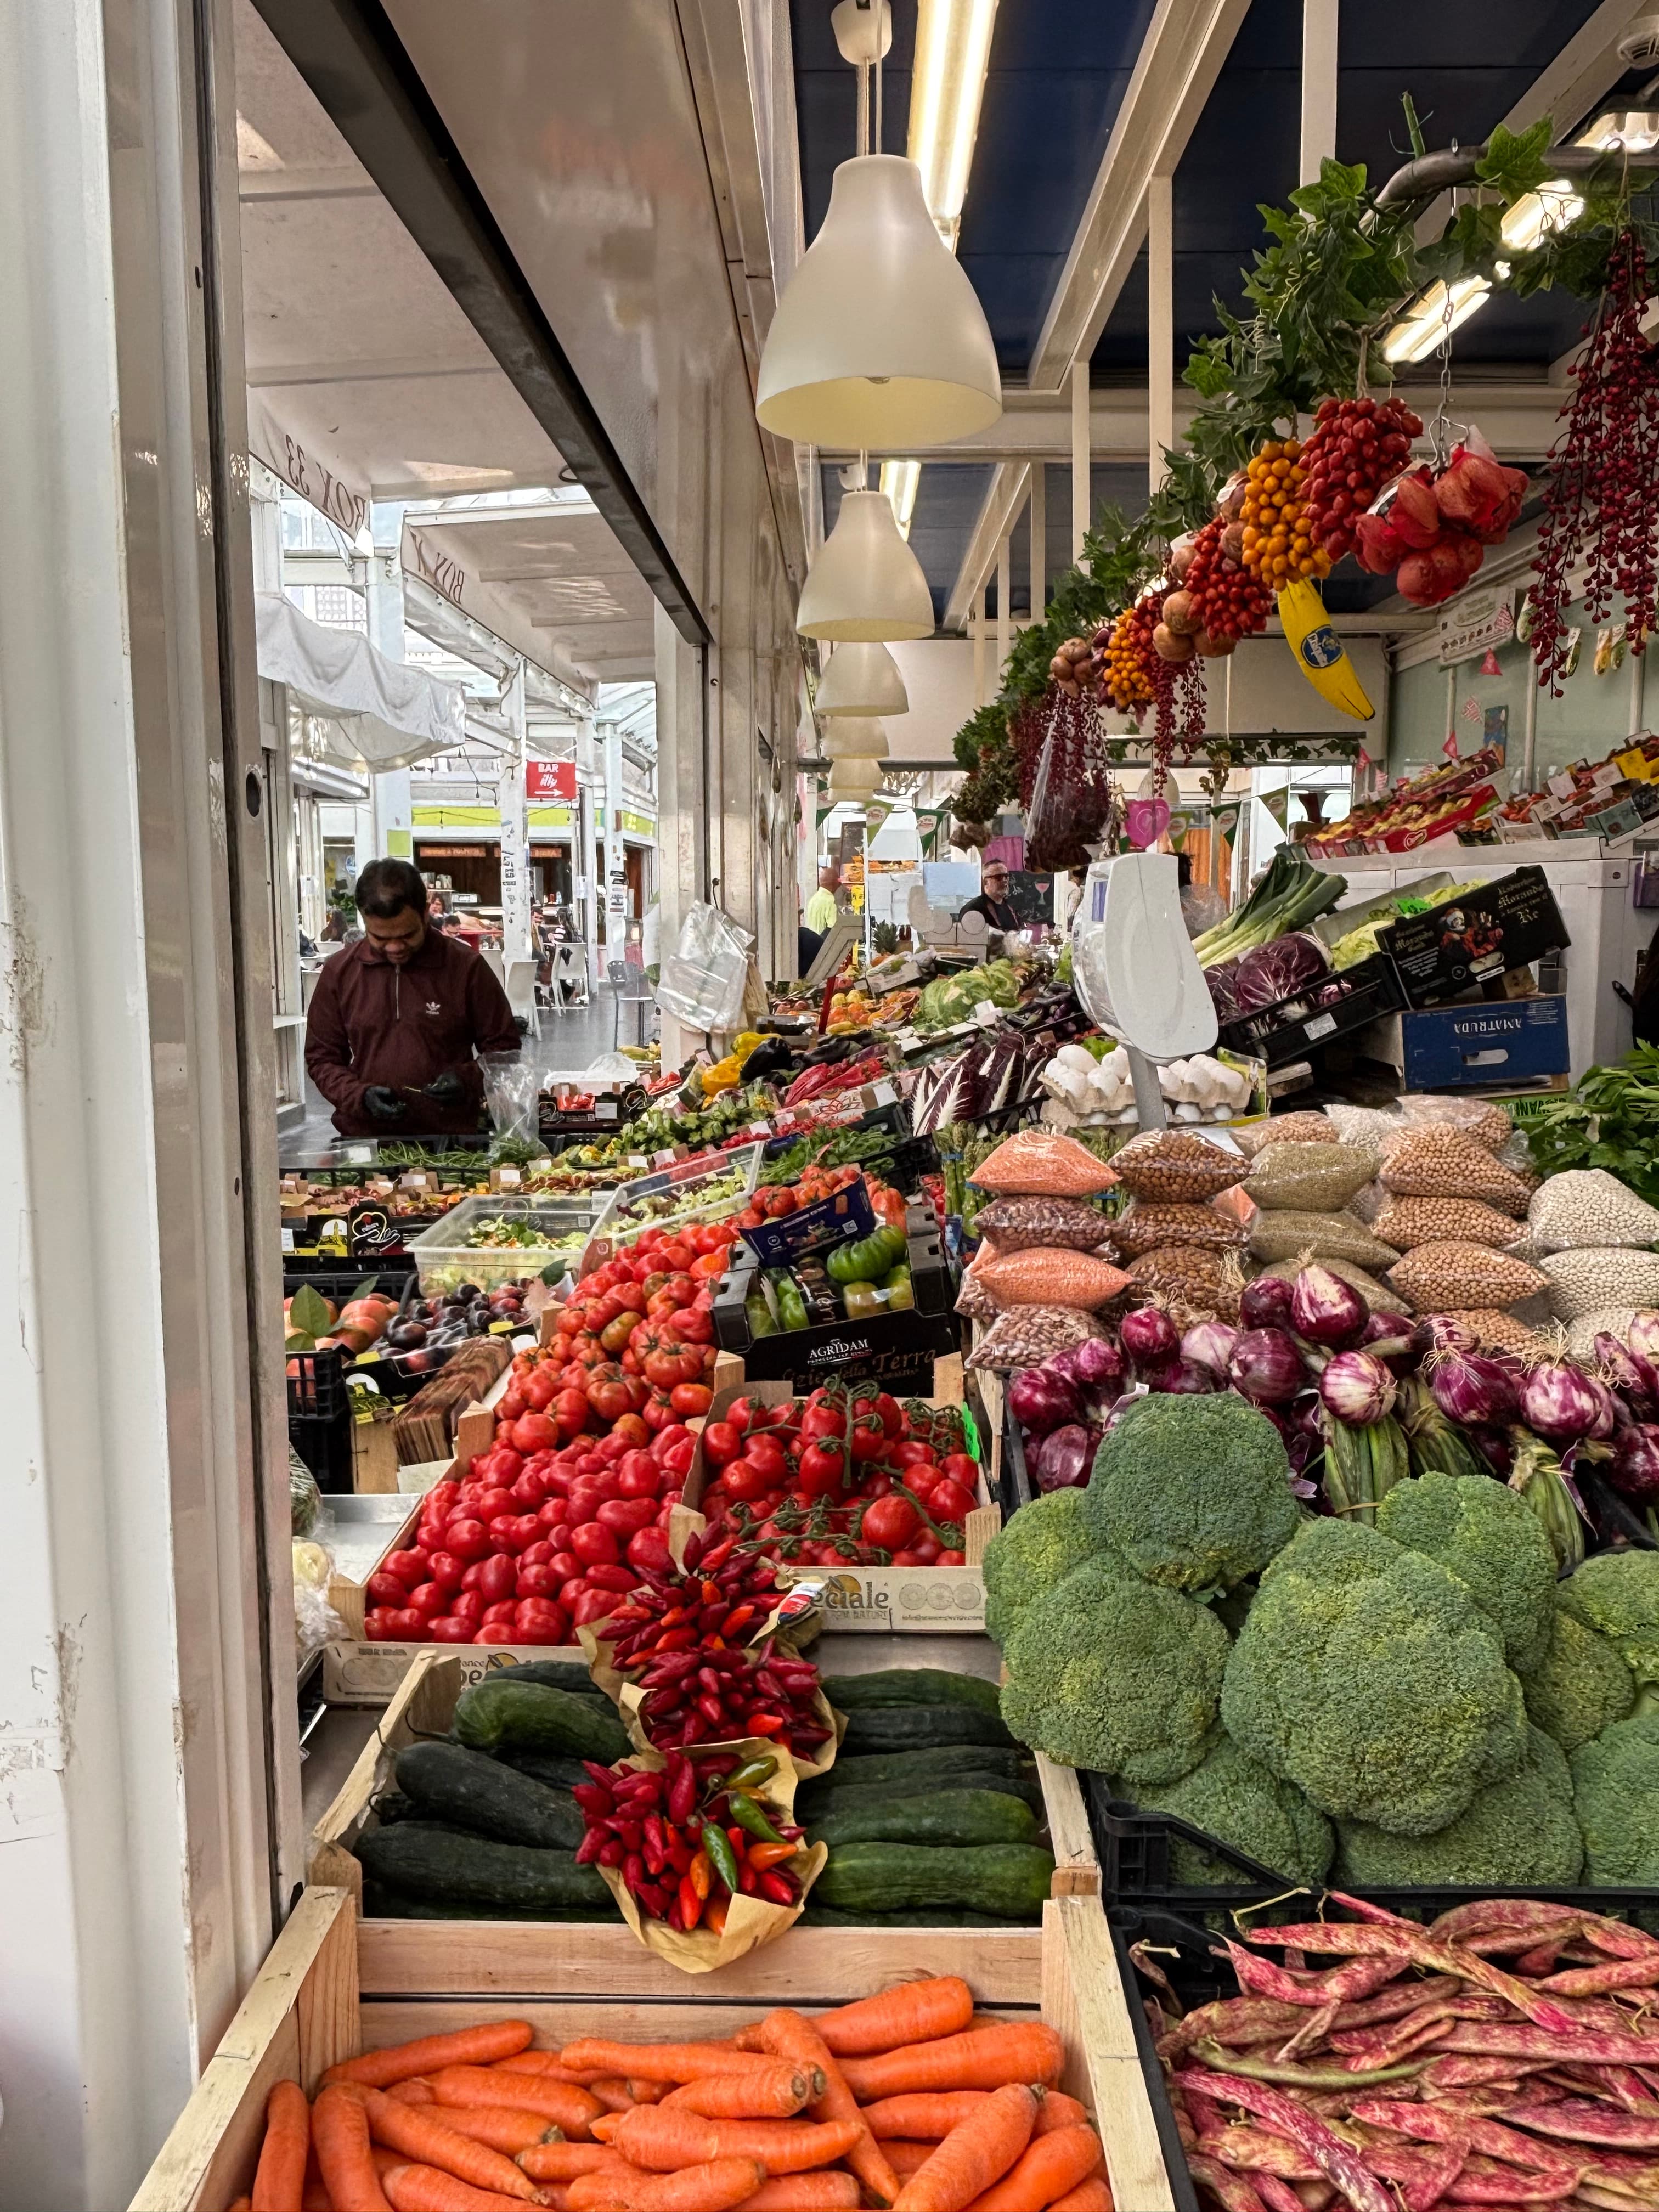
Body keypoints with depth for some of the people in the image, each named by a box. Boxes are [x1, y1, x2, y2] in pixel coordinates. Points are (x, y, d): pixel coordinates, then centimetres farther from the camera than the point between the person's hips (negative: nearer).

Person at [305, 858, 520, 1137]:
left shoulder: (465, 967, -1)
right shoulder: (339, 972, 6)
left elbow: (504, 1049, 7)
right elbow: (322, 1058, 12)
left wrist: (468, 1080, -12)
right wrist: (360, 1095, -7)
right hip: (364, 1138, 1)